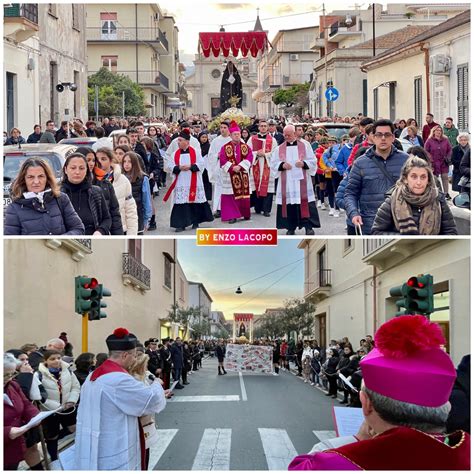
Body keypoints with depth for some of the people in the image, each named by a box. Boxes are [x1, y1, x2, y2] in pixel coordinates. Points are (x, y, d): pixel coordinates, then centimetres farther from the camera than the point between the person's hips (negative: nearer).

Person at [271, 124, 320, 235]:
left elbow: (313, 161, 3)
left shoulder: (305, 146, 5)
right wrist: (282, 165, -13)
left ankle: (308, 226, -4)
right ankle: (291, 227, 9)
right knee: (289, 204, 0)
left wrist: (304, 163, -15)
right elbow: (273, 163, 7)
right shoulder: (279, 149, 9)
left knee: (304, 203, -7)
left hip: (302, 181, -1)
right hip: (286, 182, 1)